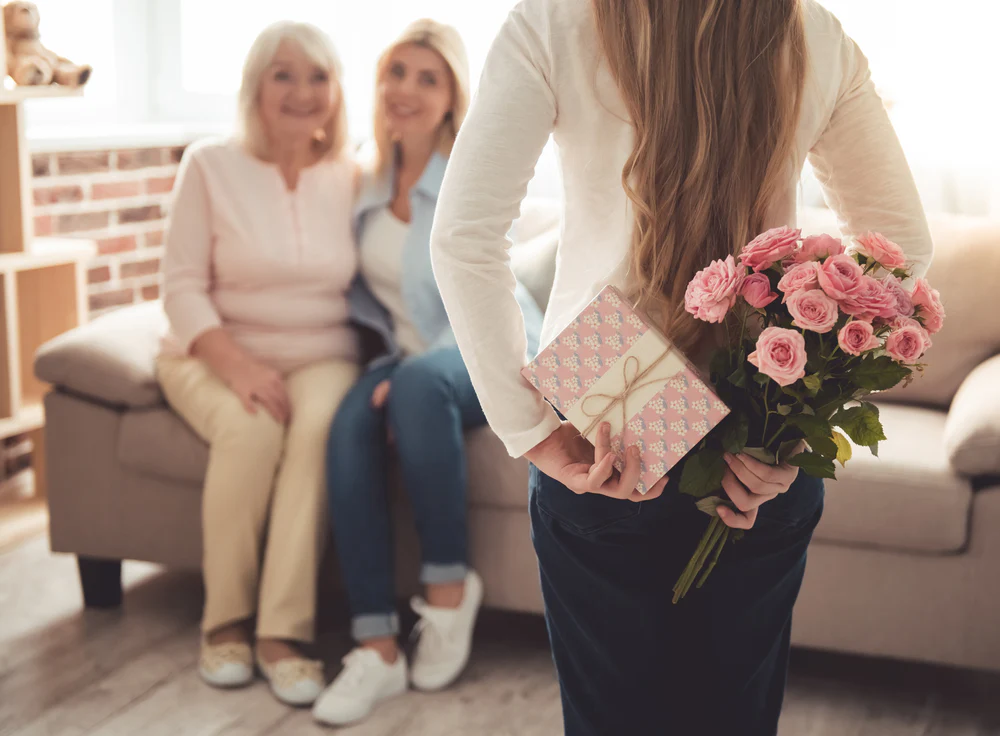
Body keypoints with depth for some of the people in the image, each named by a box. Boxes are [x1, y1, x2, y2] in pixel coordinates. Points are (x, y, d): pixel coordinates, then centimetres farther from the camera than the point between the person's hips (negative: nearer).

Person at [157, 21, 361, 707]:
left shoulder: (351, 177, 6)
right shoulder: (210, 166, 0)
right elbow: (183, 287, -5)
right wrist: (236, 363, -21)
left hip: (321, 357, 1)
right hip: (219, 355, -1)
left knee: (320, 426, -34)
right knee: (251, 429, -34)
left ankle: (284, 631, -29)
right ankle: (225, 621, -16)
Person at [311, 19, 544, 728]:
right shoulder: (372, 183, 7)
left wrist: (407, 373, -25)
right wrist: (387, 350, -6)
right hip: (413, 353, 5)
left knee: (422, 384, -38)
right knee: (349, 427, -29)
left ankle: (449, 584, -21)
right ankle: (376, 645, -30)